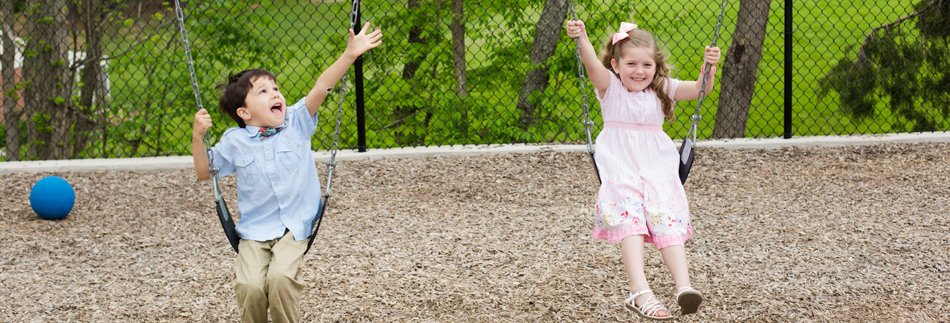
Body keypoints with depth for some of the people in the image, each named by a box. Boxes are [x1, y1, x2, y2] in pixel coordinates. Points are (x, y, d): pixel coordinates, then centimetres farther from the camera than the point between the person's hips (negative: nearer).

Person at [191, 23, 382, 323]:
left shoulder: (296, 123, 3)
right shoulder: (234, 141, 4)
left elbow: (321, 88, -8)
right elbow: (205, 172, 11)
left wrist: (349, 54, -20)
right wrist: (198, 137, -4)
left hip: (294, 228, 0)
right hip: (254, 233, 1)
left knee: (281, 277, -28)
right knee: (250, 286, -23)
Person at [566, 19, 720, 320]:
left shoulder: (662, 90, 11)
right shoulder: (610, 87, 3)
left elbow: (699, 89, 2)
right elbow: (592, 65, -16)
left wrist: (709, 67, -19)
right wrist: (582, 38, -35)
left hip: (658, 169, 3)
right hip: (620, 170, -3)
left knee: (669, 223, -19)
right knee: (629, 221, -25)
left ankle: (683, 287, -32)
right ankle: (640, 292, -37)